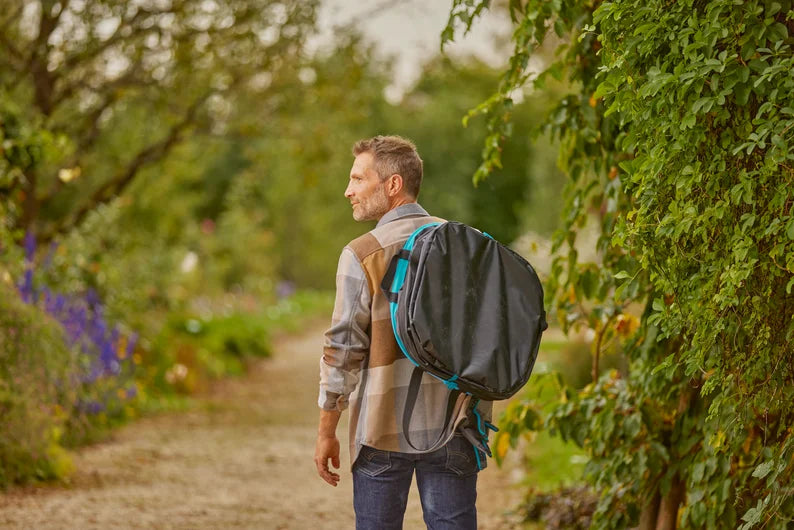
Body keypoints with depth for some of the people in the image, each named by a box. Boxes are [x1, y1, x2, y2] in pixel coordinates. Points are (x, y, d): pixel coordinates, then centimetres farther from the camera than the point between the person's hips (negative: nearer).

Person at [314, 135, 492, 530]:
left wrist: (326, 432, -1)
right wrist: (477, 419, 18)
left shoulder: (362, 255, -9)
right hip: (453, 431, 4)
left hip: (385, 431, -4)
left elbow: (343, 350, -9)